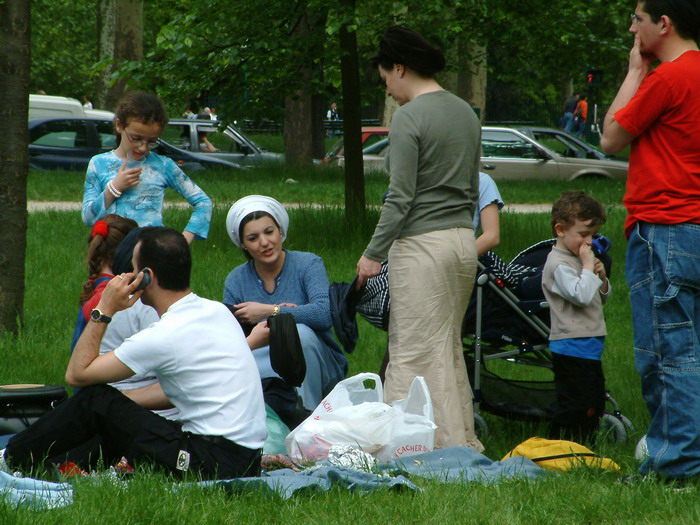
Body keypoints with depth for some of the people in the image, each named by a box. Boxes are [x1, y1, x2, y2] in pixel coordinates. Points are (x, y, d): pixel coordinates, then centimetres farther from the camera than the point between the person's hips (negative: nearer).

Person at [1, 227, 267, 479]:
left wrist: (103, 311, 0)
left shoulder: (164, 336, -15)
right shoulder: (218, 311, 11)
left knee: (95, 402, 0)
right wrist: (119, 399, 21)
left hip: (215, 463, -9)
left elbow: (77, 373, -4)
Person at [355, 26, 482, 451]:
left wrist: (374, 254, -10)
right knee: (449, 347, 15)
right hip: (464, 240, 8)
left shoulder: (409, 118, -13)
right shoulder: (466, 113, 12)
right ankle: (464, 442, 17)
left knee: (414, 353, -3)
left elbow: (401, 197, -16)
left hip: (421, 244, -8)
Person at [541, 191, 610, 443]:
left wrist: (602, 277, 3)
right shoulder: (558, 264, -14)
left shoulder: (577, 259, 16)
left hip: (589, 347, 10)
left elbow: (602, 297, 22)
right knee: (575, 405, -9)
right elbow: (582, 295, -26)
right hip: (572, 348, -10)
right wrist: (588, 267, -15)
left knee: (595, 403, 15)